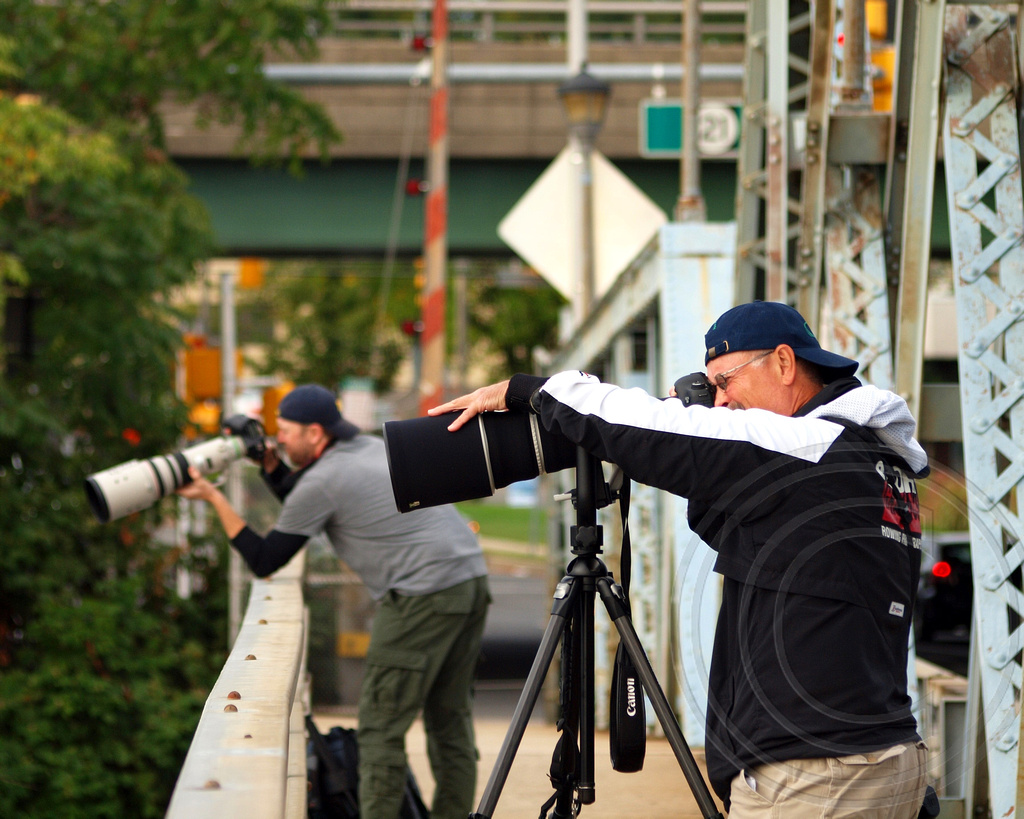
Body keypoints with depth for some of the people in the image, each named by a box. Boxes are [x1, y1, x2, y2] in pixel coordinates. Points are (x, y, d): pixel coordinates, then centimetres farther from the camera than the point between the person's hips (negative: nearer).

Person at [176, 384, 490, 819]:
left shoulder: (322, 481, -7)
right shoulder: (374, 447, 20)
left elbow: (264, 561, 0)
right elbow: (301, 505, 34)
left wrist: (214, 497, 4)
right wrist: (269, 464, 22)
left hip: (424, 595, -9)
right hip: (473, 581, 9)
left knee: (381, 725, -2)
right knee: (450, 718, 14)